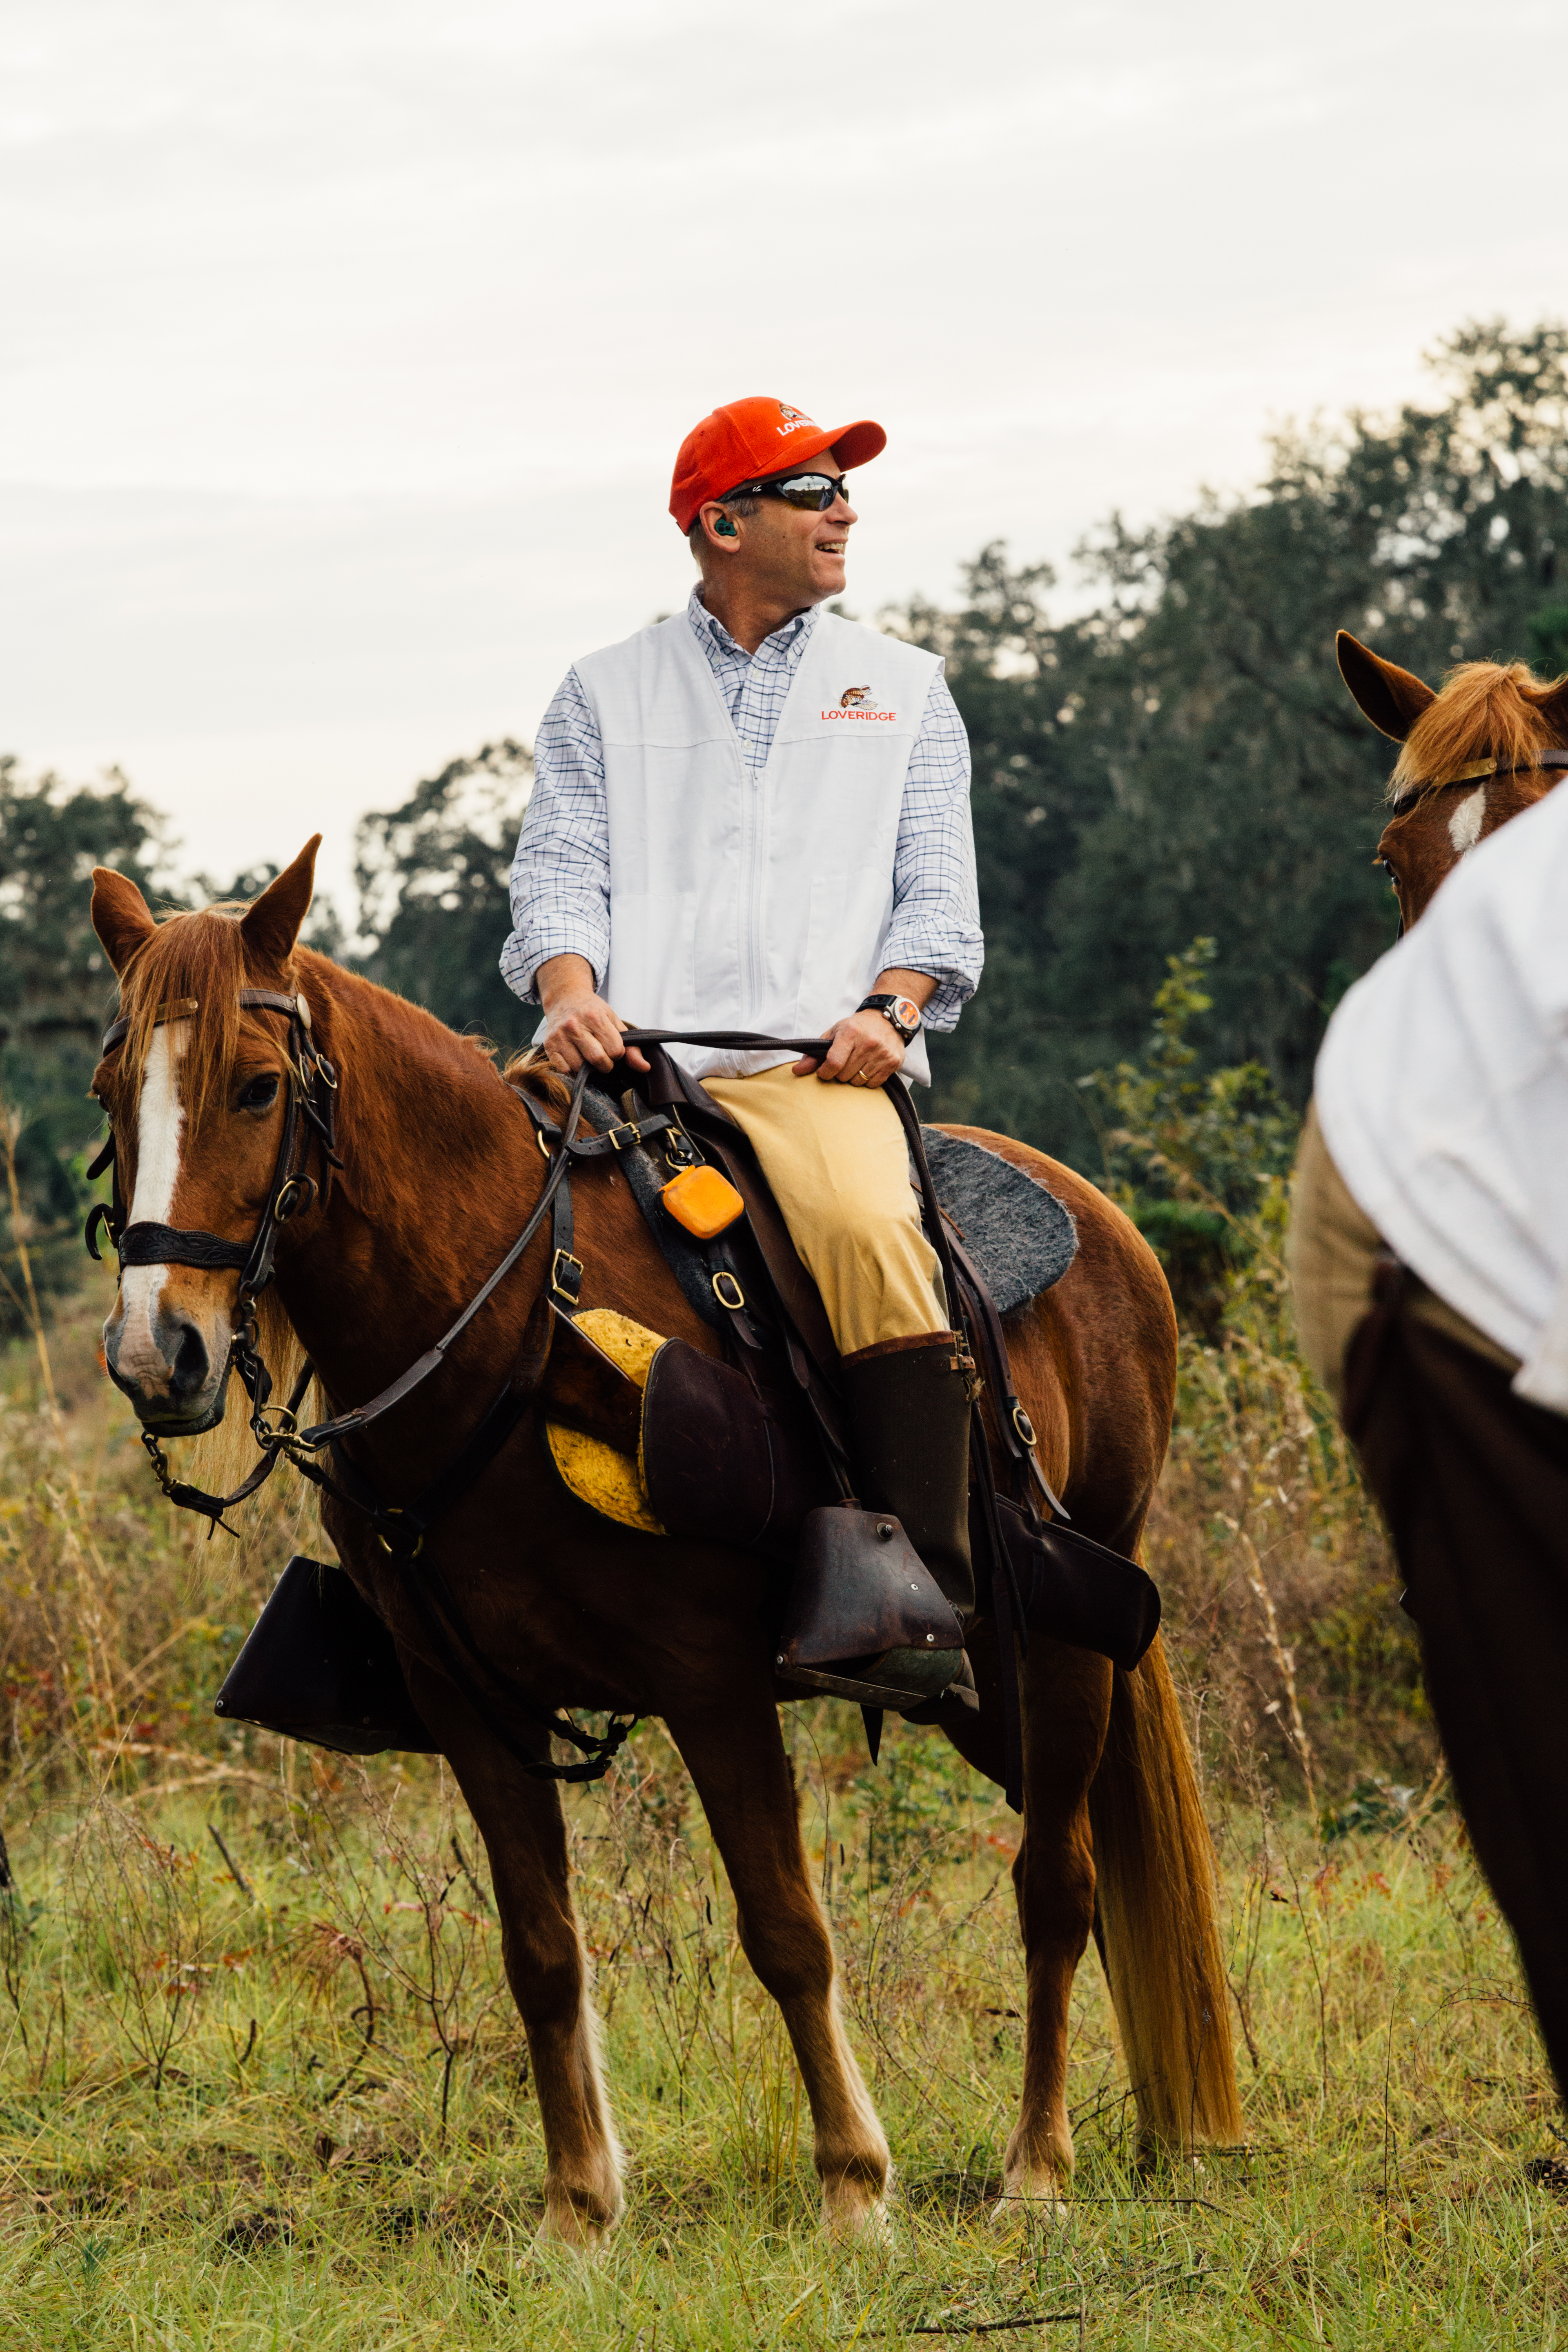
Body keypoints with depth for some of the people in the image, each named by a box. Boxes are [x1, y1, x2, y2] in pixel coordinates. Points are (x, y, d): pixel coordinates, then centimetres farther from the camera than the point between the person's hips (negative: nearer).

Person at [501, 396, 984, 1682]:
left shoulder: (904, 688, 21)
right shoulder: (604, 692, 20)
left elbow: (937, 887, 13)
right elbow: (563, 865, 10)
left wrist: (887, 1009, -7)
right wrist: (572, 994, -12)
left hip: (819, 1062, -1)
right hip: (629, 1063, 1)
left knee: (874, 1233, -34)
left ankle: (931, 1579, -34)